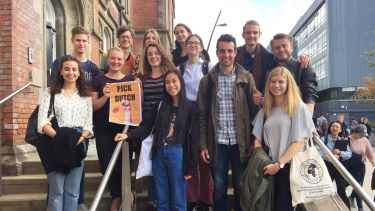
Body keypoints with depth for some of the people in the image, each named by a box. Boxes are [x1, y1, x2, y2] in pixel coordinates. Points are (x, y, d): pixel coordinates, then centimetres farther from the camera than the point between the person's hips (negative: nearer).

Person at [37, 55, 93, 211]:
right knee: (56, 191, 0)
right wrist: (58, 137, -19)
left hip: (77, 146, 2)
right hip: (55, 145, -2)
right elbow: (42, 122, -4)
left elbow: (89, 124, 6)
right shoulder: (50, 92, 6)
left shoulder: (85, 95, 12)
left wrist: (80, 138, -14)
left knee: (73, 192, 7)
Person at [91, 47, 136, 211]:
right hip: (104, 131, 0)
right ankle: (121, 195, 24)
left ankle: (117, 197, 24)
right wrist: (105, 96, -18)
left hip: (124, 128, 1)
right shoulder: (99, 80, 5)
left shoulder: (131, 80, 8)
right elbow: (94, 106, 1)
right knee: (108, 165, 1)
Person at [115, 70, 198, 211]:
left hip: (177, 154, -3)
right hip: (158, 154, 4)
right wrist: (128, 135, -14)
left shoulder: (190, 108, -4)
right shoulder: (160, 106, 7)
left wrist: (191, 166, -5)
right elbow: (146, 126, 3)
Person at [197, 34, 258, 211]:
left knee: (241, 186, 10)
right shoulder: (207, 80, 3)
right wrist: (203, 145, -3)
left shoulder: (247, 78, 2)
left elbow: (254, 111, 2)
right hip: (217, 143, 0)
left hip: (240, 142, 0)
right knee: (219, 188, 9)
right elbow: (202, 115, 2)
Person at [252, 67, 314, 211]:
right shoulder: (265, 110, 11)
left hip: (289, 167, -4)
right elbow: (258, 139, 9)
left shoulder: (298, 108, -5)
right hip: (269, 168, 5)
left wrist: (279, 164, -15)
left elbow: (299, 141, -11)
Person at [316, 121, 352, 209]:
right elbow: (318, 151, -16)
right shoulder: (324, 139, -5)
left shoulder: (343, 141, 7)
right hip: (328, 166, -2)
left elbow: (349, 154, 1)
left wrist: (339, 152, -16)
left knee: (342, 190, 6)